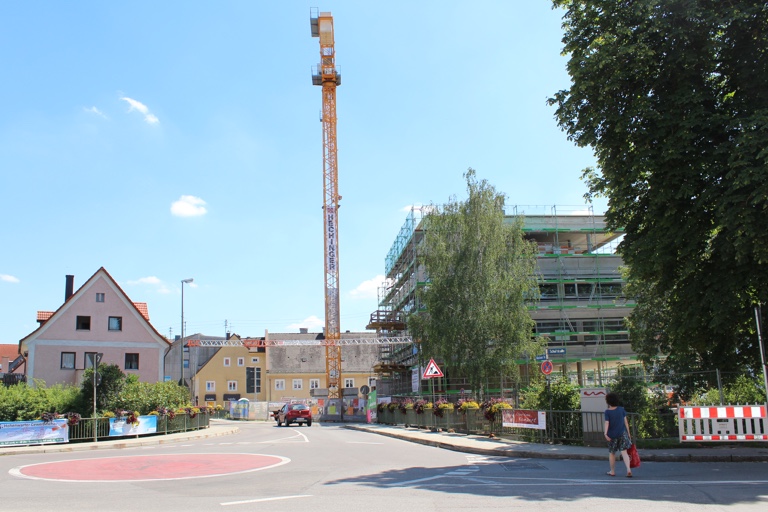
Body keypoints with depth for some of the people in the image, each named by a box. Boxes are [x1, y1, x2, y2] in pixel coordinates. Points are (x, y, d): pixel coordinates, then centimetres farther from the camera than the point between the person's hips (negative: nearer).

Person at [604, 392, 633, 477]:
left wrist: (605, 433, -27)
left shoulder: (607, 412, -9)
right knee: (624, 452, -1)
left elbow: (607, 423, -19)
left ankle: (612, 471, 24)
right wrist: (628, 433, 9)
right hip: (622, 433, 2)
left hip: (612, 435, -2)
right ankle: (628, 469, -18)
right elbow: (626, 422, 2)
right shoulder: (621, 409, -1)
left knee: (611, 453, 14)